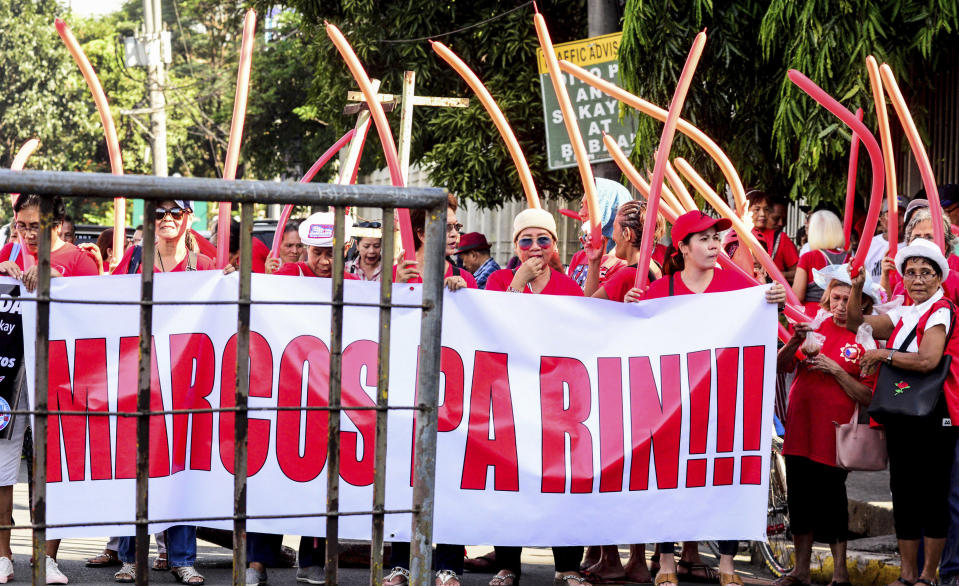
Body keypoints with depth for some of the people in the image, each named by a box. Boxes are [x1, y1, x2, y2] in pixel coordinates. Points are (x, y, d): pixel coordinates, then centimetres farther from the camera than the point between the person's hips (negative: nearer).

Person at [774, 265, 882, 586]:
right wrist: (795, 342, -12)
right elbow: (781, 366, 6)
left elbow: (866, 398, -7)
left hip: (834, 433, -4)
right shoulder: (815, 325, 10)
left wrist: (836, 370, -16)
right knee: (799, 497, 7)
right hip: (800, 426, 4)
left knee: (830, 498, -5)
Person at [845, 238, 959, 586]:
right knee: (903, 492, 8)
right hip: (900, 417, 7)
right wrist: (857, 287, 1)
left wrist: (883, 355, -12)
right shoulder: (902, 316, 14)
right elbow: (856, 322, 17)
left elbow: (927, 360, -22)